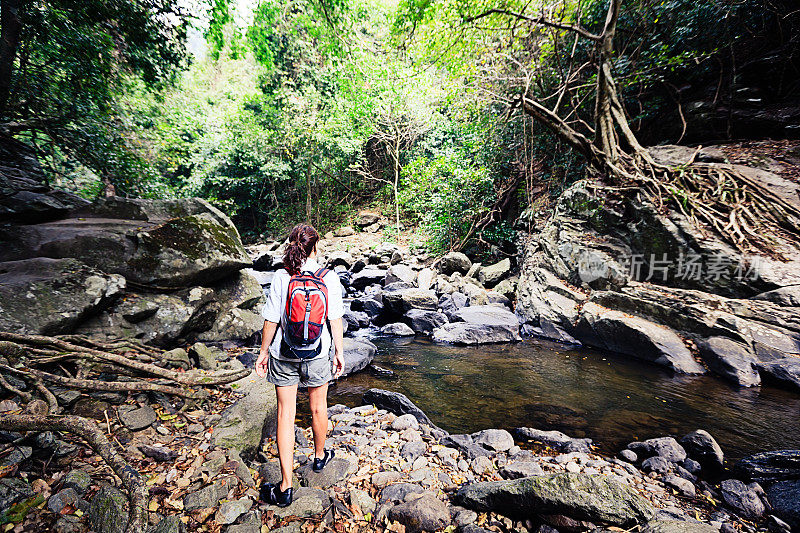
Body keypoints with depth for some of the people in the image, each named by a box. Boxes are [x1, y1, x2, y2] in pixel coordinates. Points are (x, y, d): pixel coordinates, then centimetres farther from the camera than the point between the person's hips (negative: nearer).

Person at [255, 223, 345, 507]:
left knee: (286, 414, 11)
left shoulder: (281, 276, -11)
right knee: (318, 408, 21)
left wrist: (263, 352, 5)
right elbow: (335, 320, -10)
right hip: (317, 355, 0)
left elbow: (271, 320, -8)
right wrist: (339, 353, 2)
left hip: (283, 356, 0)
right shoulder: (329, 277, -12)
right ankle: (319, 457, 47)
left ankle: (285, 488, 19)